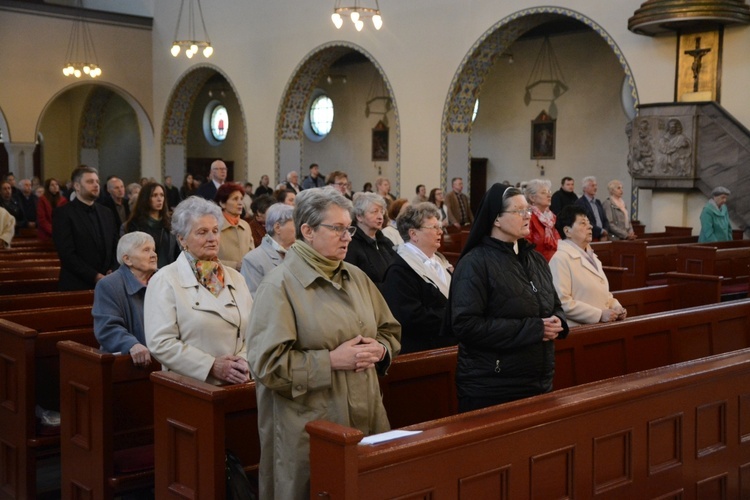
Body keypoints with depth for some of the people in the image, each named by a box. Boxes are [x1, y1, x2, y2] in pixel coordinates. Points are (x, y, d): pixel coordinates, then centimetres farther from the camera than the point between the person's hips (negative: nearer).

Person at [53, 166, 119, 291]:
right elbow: (67, 254, -13)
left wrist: (113, 271, -5)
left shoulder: (106, 214, 13)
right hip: (77, 286, -5)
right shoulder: (63, 214, -5)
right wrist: (95, 276, -17)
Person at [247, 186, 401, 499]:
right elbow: (267, 362, -18)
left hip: (366, 419, 6)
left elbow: (391, 331, 18)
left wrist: (379, 350, -5)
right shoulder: (280, 285, -11)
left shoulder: (356, 277, 10)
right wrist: (332, 360, -20)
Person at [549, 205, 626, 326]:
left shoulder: (590, 256, 19)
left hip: (601, 326, 7)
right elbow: (562, 302, -19)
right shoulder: (561, 259, -10)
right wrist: (599, 314, -17)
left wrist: (616, 307, 6)